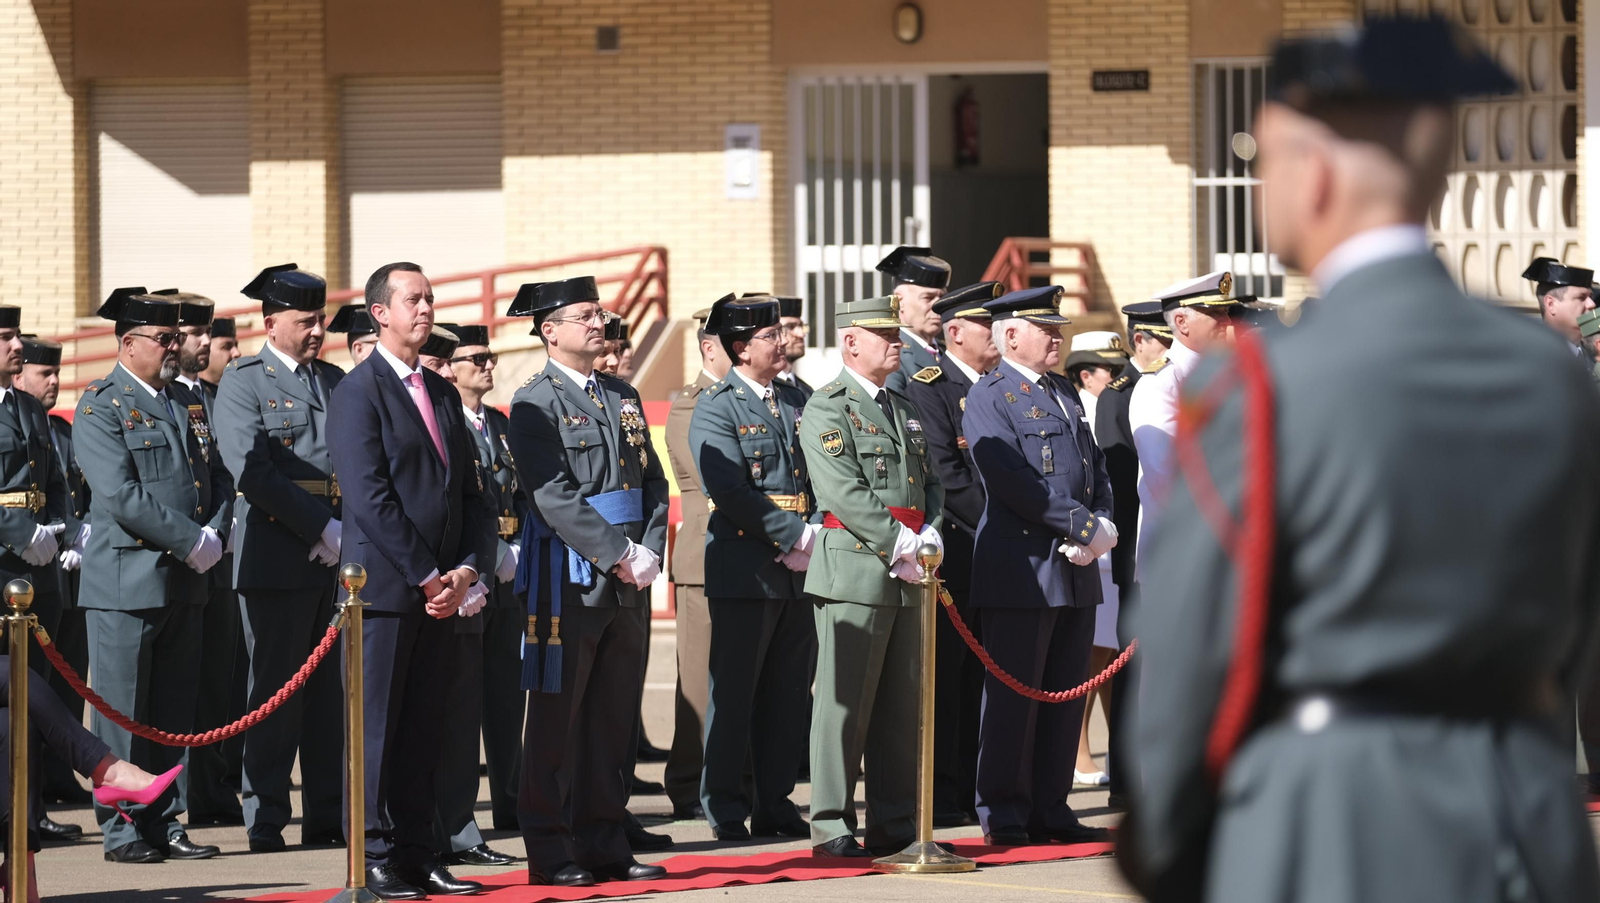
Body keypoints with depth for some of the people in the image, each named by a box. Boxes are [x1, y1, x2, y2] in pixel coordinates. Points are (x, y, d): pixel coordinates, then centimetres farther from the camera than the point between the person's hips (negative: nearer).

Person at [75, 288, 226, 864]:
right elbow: (121, 495, -17)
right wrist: (192, 542, -17)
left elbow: (216, 481, 17)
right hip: (126, 583, -7)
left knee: (174, 713, 9)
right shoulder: (100, 406, -6)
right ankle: (122, 832, 2)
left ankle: (165, 824, 15)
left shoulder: (182, 404, 16)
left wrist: (215, 534, -4)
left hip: (185, 580, 7)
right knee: (121, 713, -2)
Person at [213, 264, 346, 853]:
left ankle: (328, 814, 12)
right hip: (278, 556, -5)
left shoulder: (337, 383, 16)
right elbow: (251, 470, -13)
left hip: (339, 555, 5)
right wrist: (319, 527, -16)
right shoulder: (244, 382, -2)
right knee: (275, 690, -2)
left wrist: (349, 529, -7)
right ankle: (266, 820, 2)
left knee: (333, 689, 7)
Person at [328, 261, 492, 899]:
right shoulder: (358, 392, -7)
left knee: (425, 728, 8)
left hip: (441, 591, 7)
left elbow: (471, 494, 15)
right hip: (385, 589, -7)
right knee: (377, 727, -3)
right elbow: (371, 498, -15)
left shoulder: (443, 394, 16)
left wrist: (466, 571, -1)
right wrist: (429, 578, -14)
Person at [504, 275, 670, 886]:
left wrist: (649, 551, -2)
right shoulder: (536, 403, -7)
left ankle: (605, 844, 15)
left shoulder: (624, 398, 16)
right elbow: (554, 496, -15)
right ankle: (551, 853, 1)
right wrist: (618, 555, -17)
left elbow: (654, 482, 14)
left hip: (627, 583, 7)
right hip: (569, 579, -7)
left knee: (615, 719, 9)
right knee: (556, 720, -2)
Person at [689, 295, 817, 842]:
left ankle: (774, 802, 15)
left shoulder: (797, 403, 14)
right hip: (745, 569, -6)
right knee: (734, 694, -1)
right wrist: (794, 536, -16)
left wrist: (818, 533, -6)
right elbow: (730, 491, -15)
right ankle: (725, 809, 5)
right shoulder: (716, 411, -6)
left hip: (799, 571, 6)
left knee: (788, 694, 8)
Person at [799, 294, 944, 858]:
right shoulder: (826, 409, -6)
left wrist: (930, 537, -1)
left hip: (907, 578, 8)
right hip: (854, 572, -8)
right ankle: (831, 828, -3)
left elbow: (930, 483, 19)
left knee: (902, 706, 8)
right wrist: (902, 547, -17)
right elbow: (844, 493, -15)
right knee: (844, 703, -5)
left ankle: (895, 824, 13)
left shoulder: (905, 410, 20)